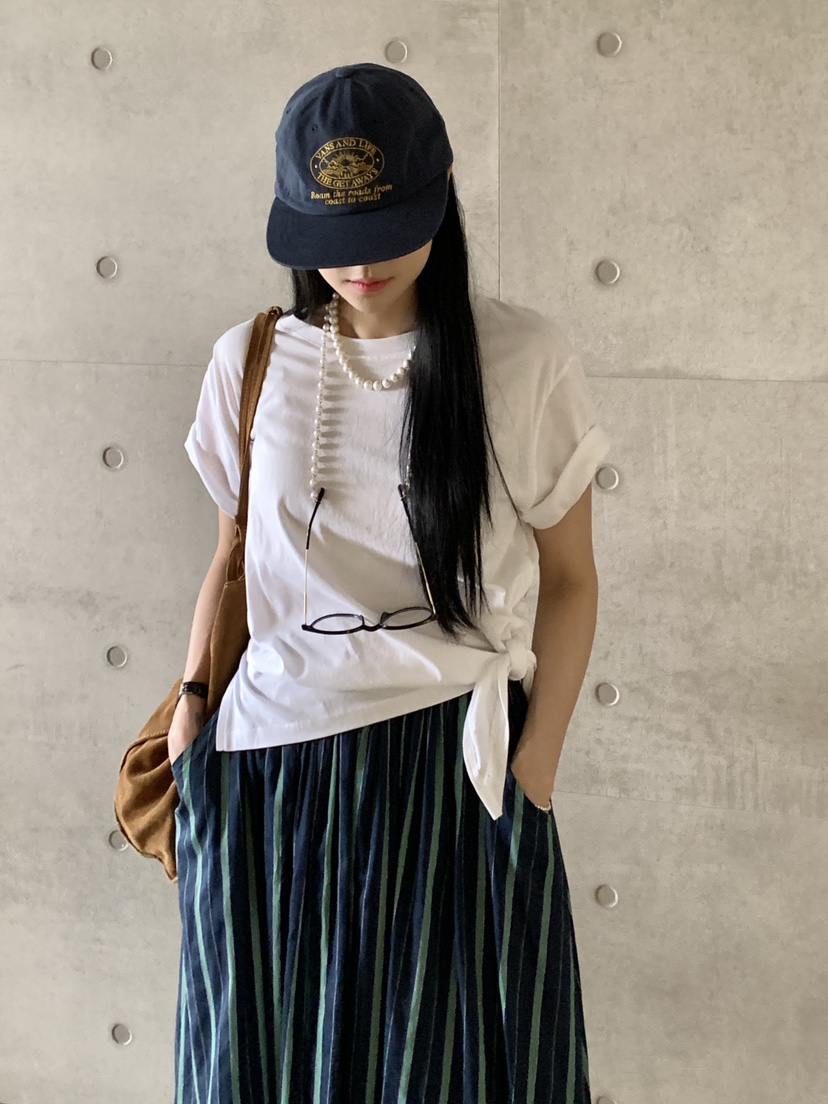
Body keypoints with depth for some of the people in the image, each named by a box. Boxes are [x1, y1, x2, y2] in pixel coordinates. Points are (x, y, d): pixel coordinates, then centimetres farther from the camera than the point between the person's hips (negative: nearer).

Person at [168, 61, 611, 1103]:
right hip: (270, 766, 2)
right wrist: (191, 704, 2)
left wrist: (532, 769, -4)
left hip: (457, 774, -2)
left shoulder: (523, 358, -3)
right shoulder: (250, 362, 4)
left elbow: (568, 580, 2)